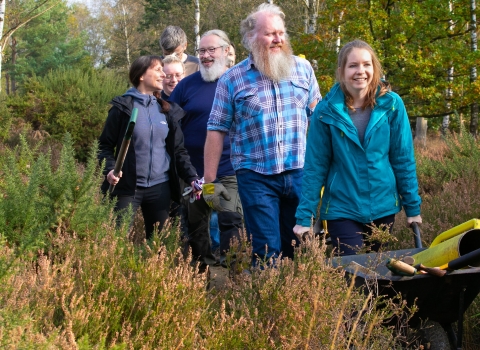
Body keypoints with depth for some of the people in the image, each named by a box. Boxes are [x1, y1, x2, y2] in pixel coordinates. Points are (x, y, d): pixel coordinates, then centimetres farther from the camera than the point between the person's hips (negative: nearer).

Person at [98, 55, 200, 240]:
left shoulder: (167, 110, 9)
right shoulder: (122, 107, -2)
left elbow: (178, 151, 8)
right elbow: (105, 145, -2)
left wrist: (192, 177, -5)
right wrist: (109, 170, -20)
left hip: (160, 188, 4)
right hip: (128, 187, -4)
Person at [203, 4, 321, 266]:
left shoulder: (303, 69, 7)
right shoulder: (232, 79, -1)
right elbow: (217, 130, 0)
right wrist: (209, 182, -2)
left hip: (300, 172, 3)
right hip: (256, 177, -3)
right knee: (266, 253, -1)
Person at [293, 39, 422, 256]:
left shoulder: (391, 104, -5)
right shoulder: (327, 111, -9)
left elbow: (403, 159, 0)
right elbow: (315, 166, -6)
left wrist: (412, 207, 0)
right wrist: (304, 217, -7)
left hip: (383, 208, 2)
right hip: (342, 210, -2)